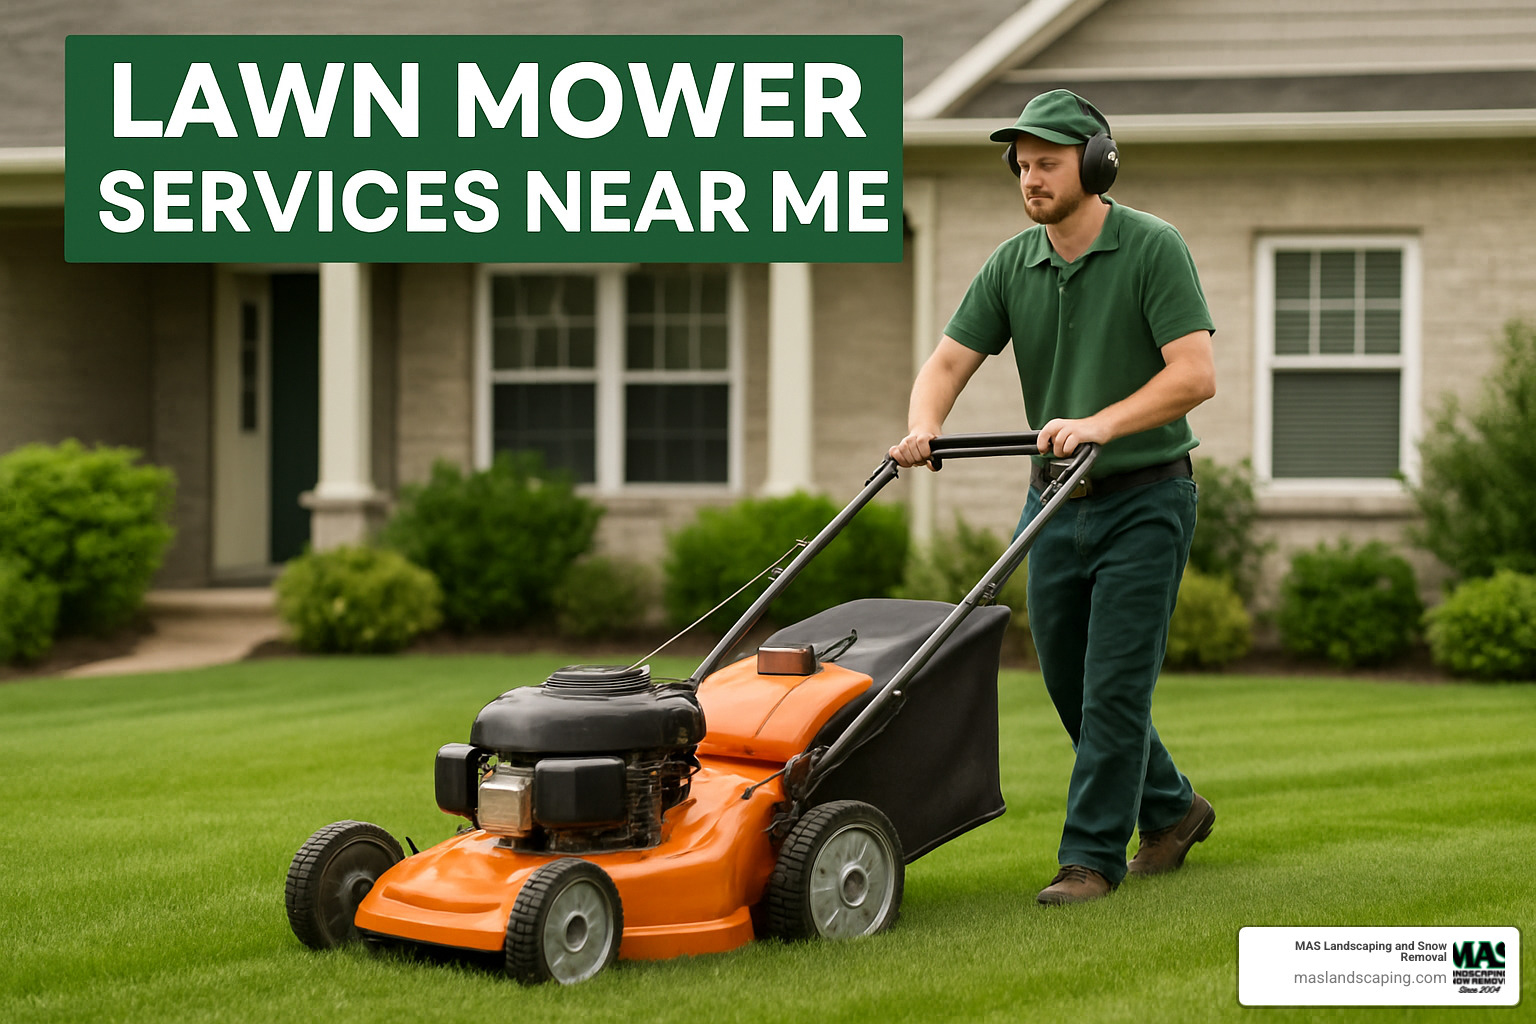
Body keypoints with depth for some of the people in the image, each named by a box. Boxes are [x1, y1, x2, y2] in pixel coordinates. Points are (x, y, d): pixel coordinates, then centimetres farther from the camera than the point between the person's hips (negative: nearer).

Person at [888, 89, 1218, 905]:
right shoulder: (1012, 264, 4)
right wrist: (924, 428, -19)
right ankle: (1169, 809, 32)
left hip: (1143, 498, -6)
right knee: (1070, 684, 12)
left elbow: (1195, 374, -20)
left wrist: (1099, 424, -29)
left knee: (1114, 685, -6)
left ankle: (1092, 856, 3)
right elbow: (948, 362, 1)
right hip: (1056, 502, 6)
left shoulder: (1153, 249, -12)